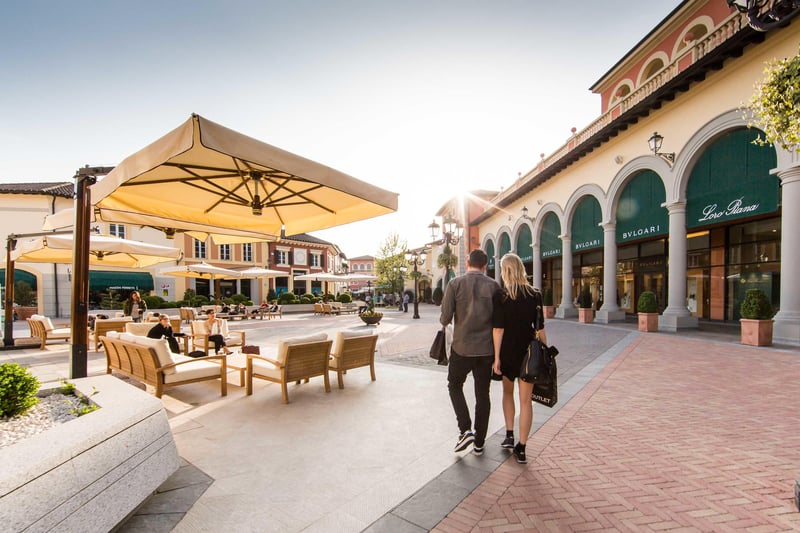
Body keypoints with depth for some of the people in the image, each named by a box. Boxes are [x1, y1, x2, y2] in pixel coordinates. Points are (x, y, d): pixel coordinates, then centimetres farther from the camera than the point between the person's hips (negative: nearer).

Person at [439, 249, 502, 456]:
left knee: (454, 385, 19)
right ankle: (479, 442, 24)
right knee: (482, 394, 14)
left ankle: (465, 430, 8)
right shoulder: (494, 285, -3)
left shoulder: (455, 283, -8)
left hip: (462, 347, -2)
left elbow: (445, 318, -10)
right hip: (486, 348, 2)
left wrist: (445, 321, 12)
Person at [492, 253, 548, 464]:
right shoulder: (535, 295, -2)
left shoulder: (501, 296, -9)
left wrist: (496, 357, -7)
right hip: (529, 352, 1)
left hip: (508, 351, -1)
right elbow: (539, 328, -2)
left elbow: (498, 329, -12)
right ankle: (521, 449, 13)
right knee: (525, 400, 8)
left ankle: (509, 435, 22)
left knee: (507, 393, 23)